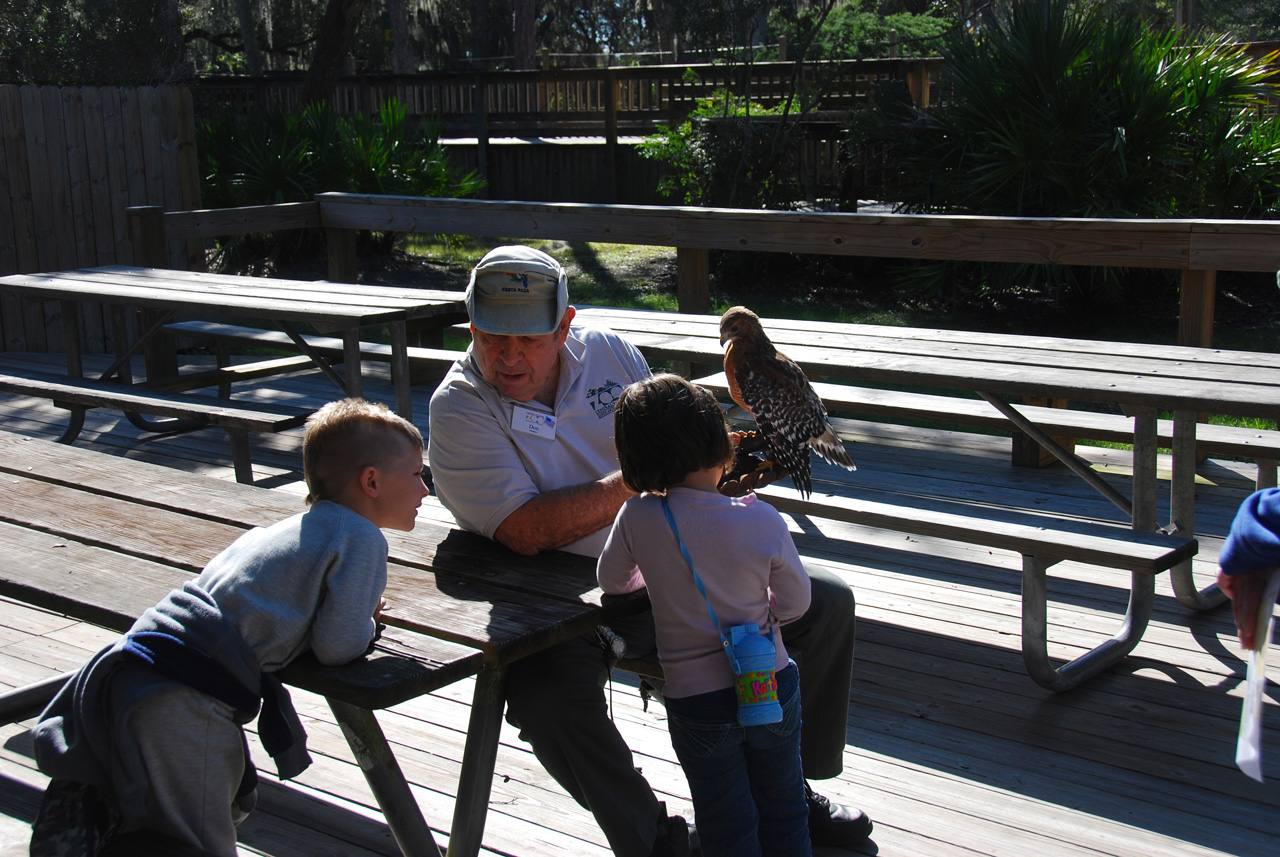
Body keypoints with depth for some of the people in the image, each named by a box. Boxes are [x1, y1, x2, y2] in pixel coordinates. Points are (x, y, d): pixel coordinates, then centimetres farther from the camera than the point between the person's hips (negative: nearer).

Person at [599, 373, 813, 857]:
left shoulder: (637, 519, -18)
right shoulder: (764, 522, -17)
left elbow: (610, 581, 1)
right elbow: (794, 603, -4)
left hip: (696, 702, 0)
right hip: (773, 686, 1)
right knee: (782, 809, 23)